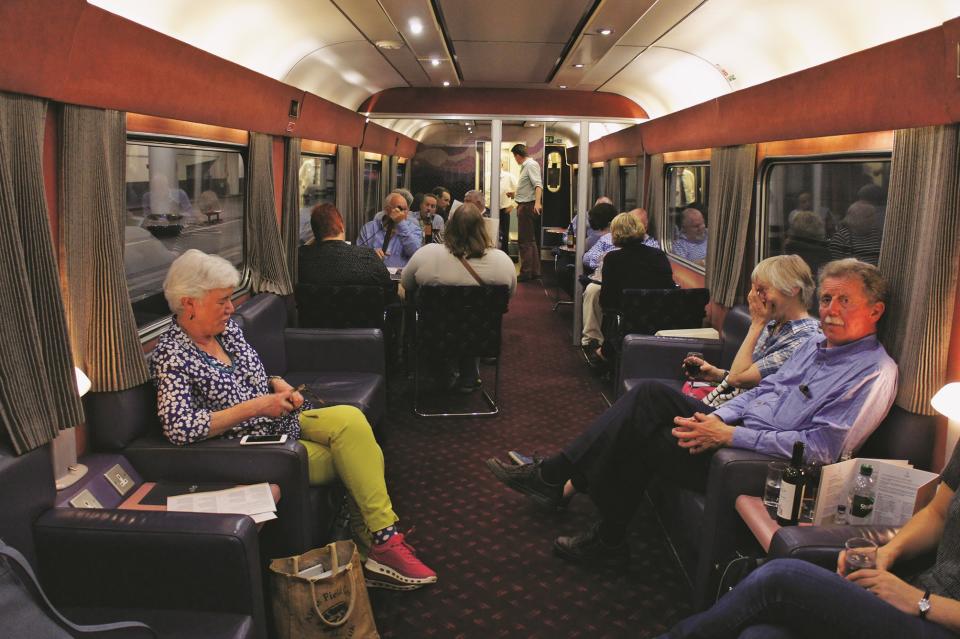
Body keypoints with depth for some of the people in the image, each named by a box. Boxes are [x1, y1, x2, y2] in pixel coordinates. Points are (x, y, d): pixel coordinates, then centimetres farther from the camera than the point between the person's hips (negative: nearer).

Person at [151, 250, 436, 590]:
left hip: (283, 422, 7)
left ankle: (385, 539, -16)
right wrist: (255, 407, -26)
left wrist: (277, 385, -3)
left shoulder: (227, 328, 6)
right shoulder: (172, 357, -17)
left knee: (350, 420, -18)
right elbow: (179, 428, -30)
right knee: (349, 457, -20)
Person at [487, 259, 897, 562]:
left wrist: (729, 435, -23)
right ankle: (552, 475, -7)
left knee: (644, 438, -17)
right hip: (736, 429, 9)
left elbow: (821, 447, -22)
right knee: (650, 394, -9)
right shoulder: (816, 345, 15)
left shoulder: (874, 373, -13)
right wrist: (716, 418, -4)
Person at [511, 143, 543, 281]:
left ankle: (526, 273, -5)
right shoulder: (525, 166, 18)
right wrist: (514, 194, 47)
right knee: (530, 241, 14)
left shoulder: (531, 164, -12)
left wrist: (537, 202, -39)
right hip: (524, 206, 11)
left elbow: (538, 184, -26)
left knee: (525, 242, -8)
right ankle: (534, 271, 20)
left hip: (528, 206, -11)